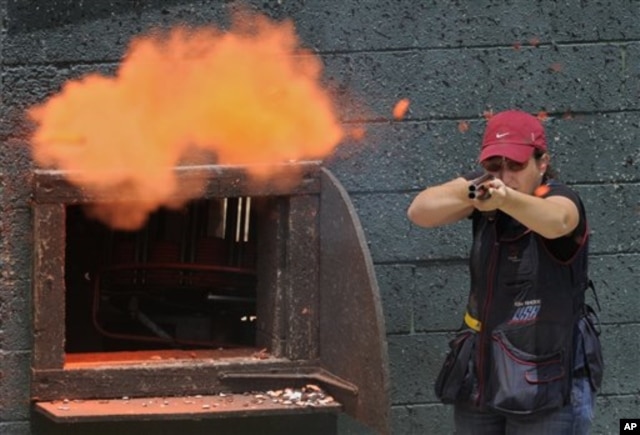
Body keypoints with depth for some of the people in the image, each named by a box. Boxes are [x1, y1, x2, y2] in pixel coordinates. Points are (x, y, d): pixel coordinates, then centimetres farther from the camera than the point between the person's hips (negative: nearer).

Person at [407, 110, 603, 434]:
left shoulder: (560, 199, -14)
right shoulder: (481, 189, 1)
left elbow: (556, 220, -40)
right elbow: (419, 212, -14)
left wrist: (504, 198, -59)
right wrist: (468, 192, -34)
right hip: (481, 376, 6)